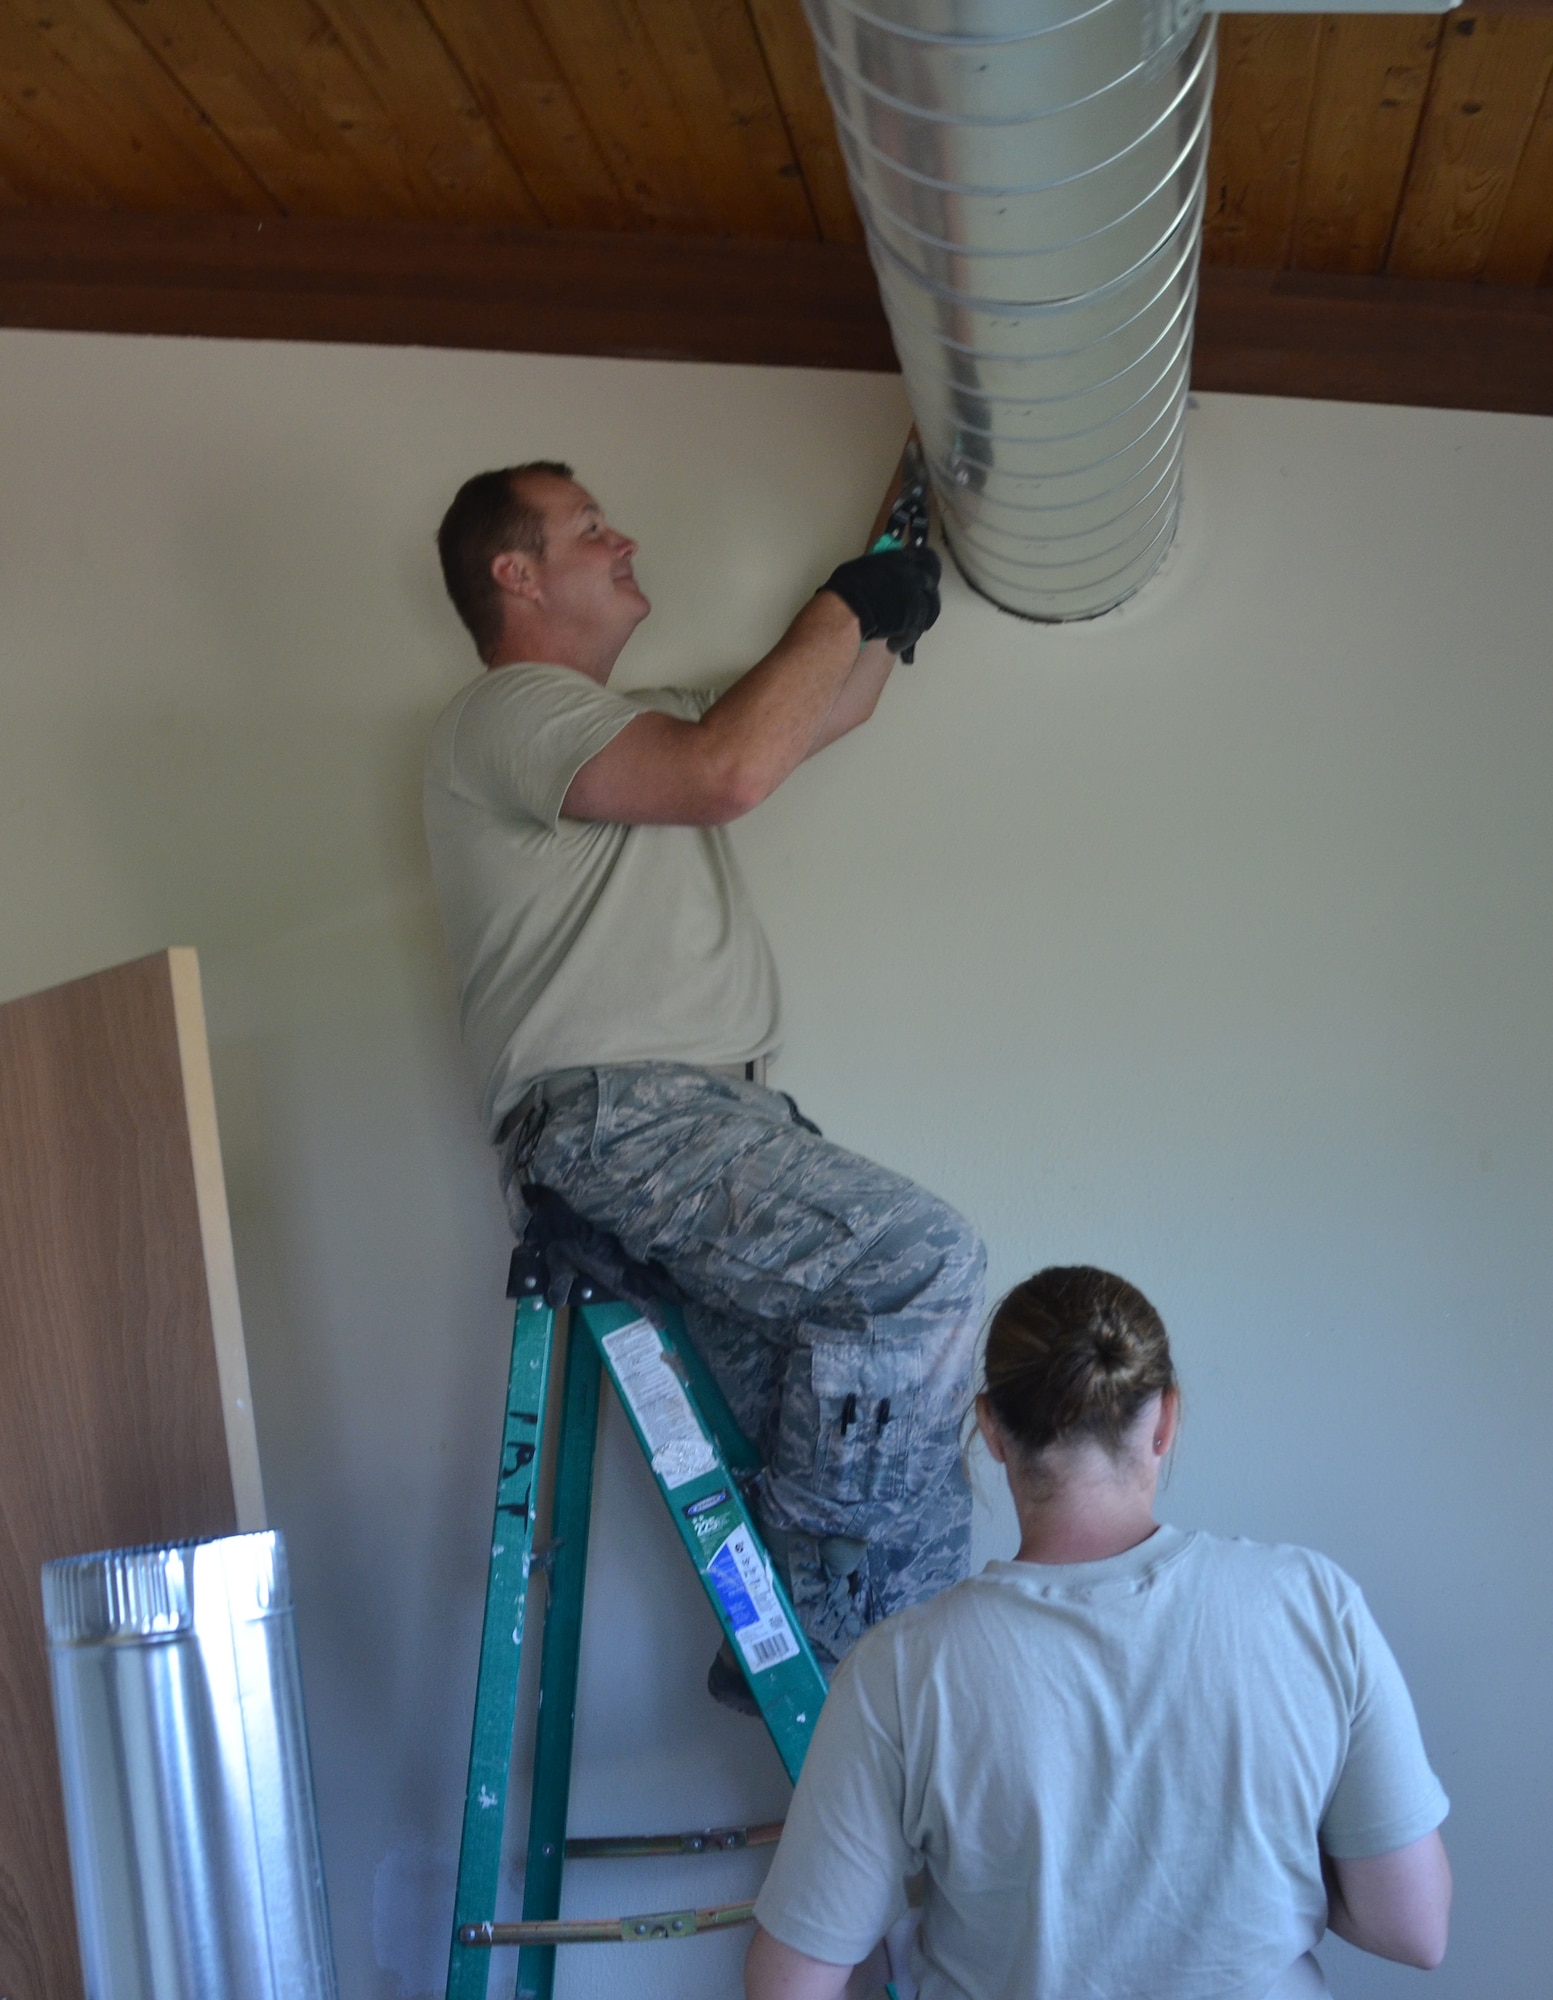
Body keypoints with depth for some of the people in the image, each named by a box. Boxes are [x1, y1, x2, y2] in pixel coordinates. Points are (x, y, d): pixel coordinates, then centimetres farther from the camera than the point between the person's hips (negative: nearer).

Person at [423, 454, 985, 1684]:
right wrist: (843, 608, -6)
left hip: (704, 1122, 10)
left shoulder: (640, 721, 30)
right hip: (617, 1121, -10)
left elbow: (827, 709, 36)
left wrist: (888, 600, 27)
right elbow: (728, 774, -19)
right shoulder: (512, 710, -2)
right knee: (923, 1266, -21)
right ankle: (814, 1619, -9)